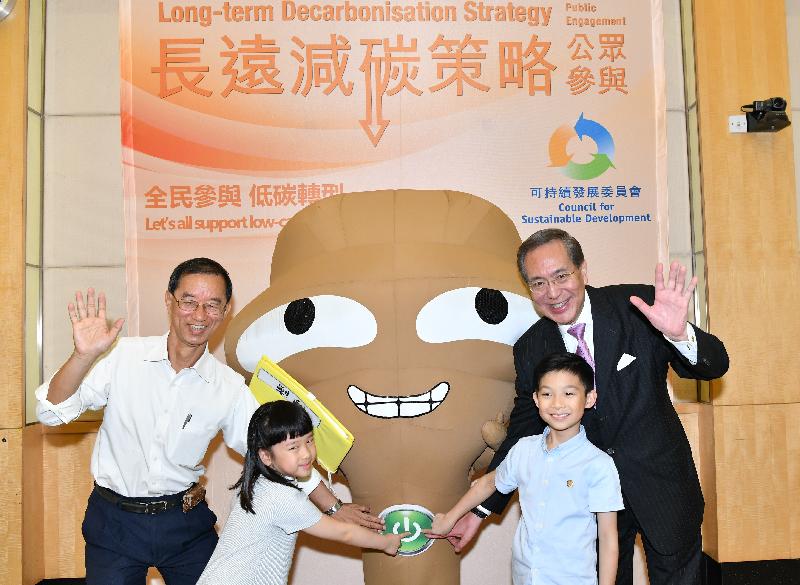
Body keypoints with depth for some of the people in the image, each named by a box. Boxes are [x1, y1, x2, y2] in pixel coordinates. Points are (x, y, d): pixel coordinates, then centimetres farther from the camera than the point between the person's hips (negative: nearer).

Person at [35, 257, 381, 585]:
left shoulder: (230, 389, -7)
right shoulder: (123, 357, -11)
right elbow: (51, 413, -12)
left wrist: (335, 508, 2)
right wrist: (84, 357, -30)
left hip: (186, 521, 2)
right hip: (115, 521, -1)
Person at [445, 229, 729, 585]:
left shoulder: (637, 306, -15)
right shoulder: (530, 349, -7)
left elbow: (714, 367, -14)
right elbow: (521, 432, 1)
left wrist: (679, 334, -38)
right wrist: (480, 511, 0)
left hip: (661, 486, -1)